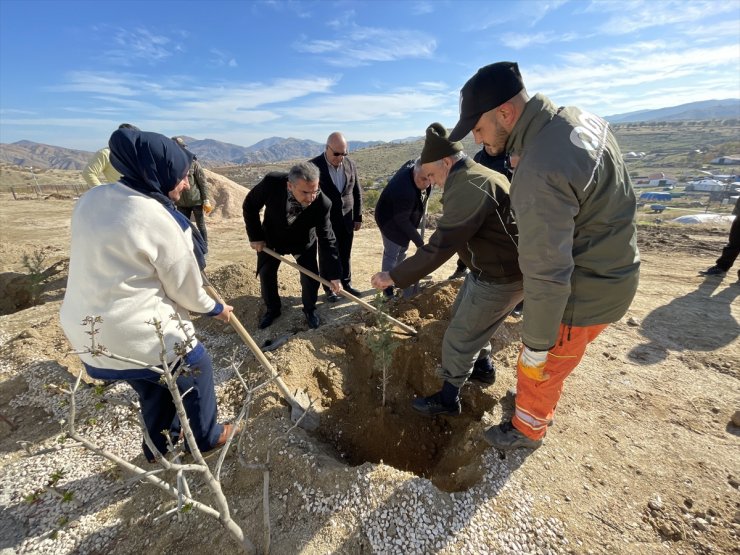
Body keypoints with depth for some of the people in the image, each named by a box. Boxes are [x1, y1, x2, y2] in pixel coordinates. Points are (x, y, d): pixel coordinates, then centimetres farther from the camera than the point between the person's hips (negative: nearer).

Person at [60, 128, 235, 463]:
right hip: (135, 331, -8)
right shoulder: (161, 221, -23)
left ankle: (159, 445, 49)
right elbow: (186, 288, -12)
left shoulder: (93, 198, 2)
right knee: (196, 368, 16)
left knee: (153, 385, 28)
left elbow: (113, 264, 11)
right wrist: (215, 309, 7)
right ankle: (206, 437, 36)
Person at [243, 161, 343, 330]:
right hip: (271, 238, 1)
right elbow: (249, 206, -15)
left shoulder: (322, 204, -34)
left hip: (303, 242, -1)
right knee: (266, 275, 11)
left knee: (311, 277, -3)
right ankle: (272, 309, 35)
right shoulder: (272, 183, -35)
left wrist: (334, 275, -24)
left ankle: (310, 309, 26)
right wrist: (255, 237, -14)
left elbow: (327, 240, -25)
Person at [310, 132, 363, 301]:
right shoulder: (314, 166, -13)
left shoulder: (350, 165, 0)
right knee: (327, 256, 9)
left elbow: (357, 192, 8)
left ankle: (347, 283, 31)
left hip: (346, 220, 4)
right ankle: (329, 289, 23)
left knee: (345, 255, 14)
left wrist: (358, 217, 8)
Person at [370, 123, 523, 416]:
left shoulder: (467, 186, -25)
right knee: (464, 317, 27)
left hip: (500, 278, -10)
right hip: (491, 269, 10)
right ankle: (483, 367, 47)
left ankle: (448, 399, 25)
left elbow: (440, 247, -29)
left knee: (458, 338, 5)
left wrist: (394, 276, -23)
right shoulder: (481, 174, 9)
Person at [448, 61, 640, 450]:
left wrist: (536, 342, -19)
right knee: (546, 363, 28)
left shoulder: (538, 174, -33)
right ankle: (540, 407, 54)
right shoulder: (579, 118, -2)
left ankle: (527, 431, 42)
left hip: (581, 294, -9)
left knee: (539, 369, 14)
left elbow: (547, 274, -30)